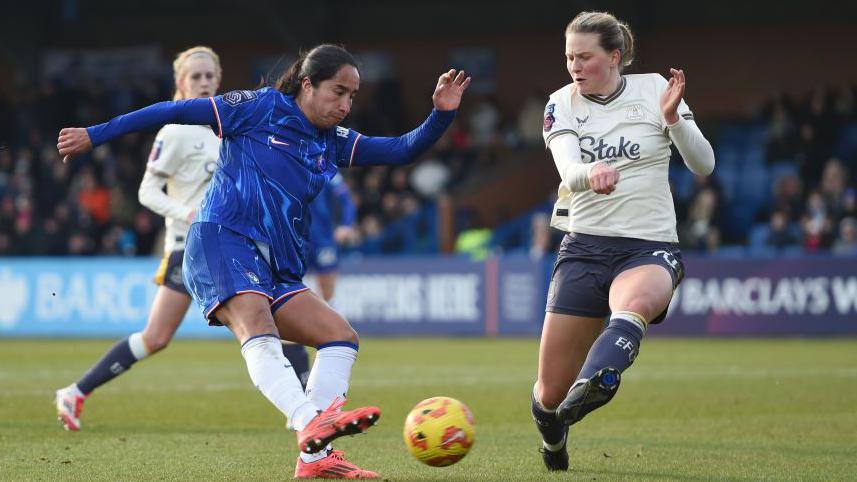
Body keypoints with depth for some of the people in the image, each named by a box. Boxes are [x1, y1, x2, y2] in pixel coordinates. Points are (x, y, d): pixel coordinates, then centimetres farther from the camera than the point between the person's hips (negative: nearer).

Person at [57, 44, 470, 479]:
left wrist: (442, 115, -3)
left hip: (276, 269, 8)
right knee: (256, 326, -32)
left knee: (342, 337, -2)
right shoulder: (261, 108, 2)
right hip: (221, 240, -8)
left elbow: (403, 151, 16)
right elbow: (175, 112, 4)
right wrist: (95, 135, 4)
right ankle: (311, 425, -56)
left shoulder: (333, 143, 20)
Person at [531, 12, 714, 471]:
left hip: (650, 247, -2)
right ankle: (552, 438, 34)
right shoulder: (561, 104, 3)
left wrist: (673, 119, -21)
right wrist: (593, 172, -39)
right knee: (550, 394, 1)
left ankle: (595, 382, -65)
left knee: (635, 304, -41)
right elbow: (569, 171, -15)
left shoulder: (653, 89, 0)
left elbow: (703, 165, -3)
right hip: (584, 247, 2)